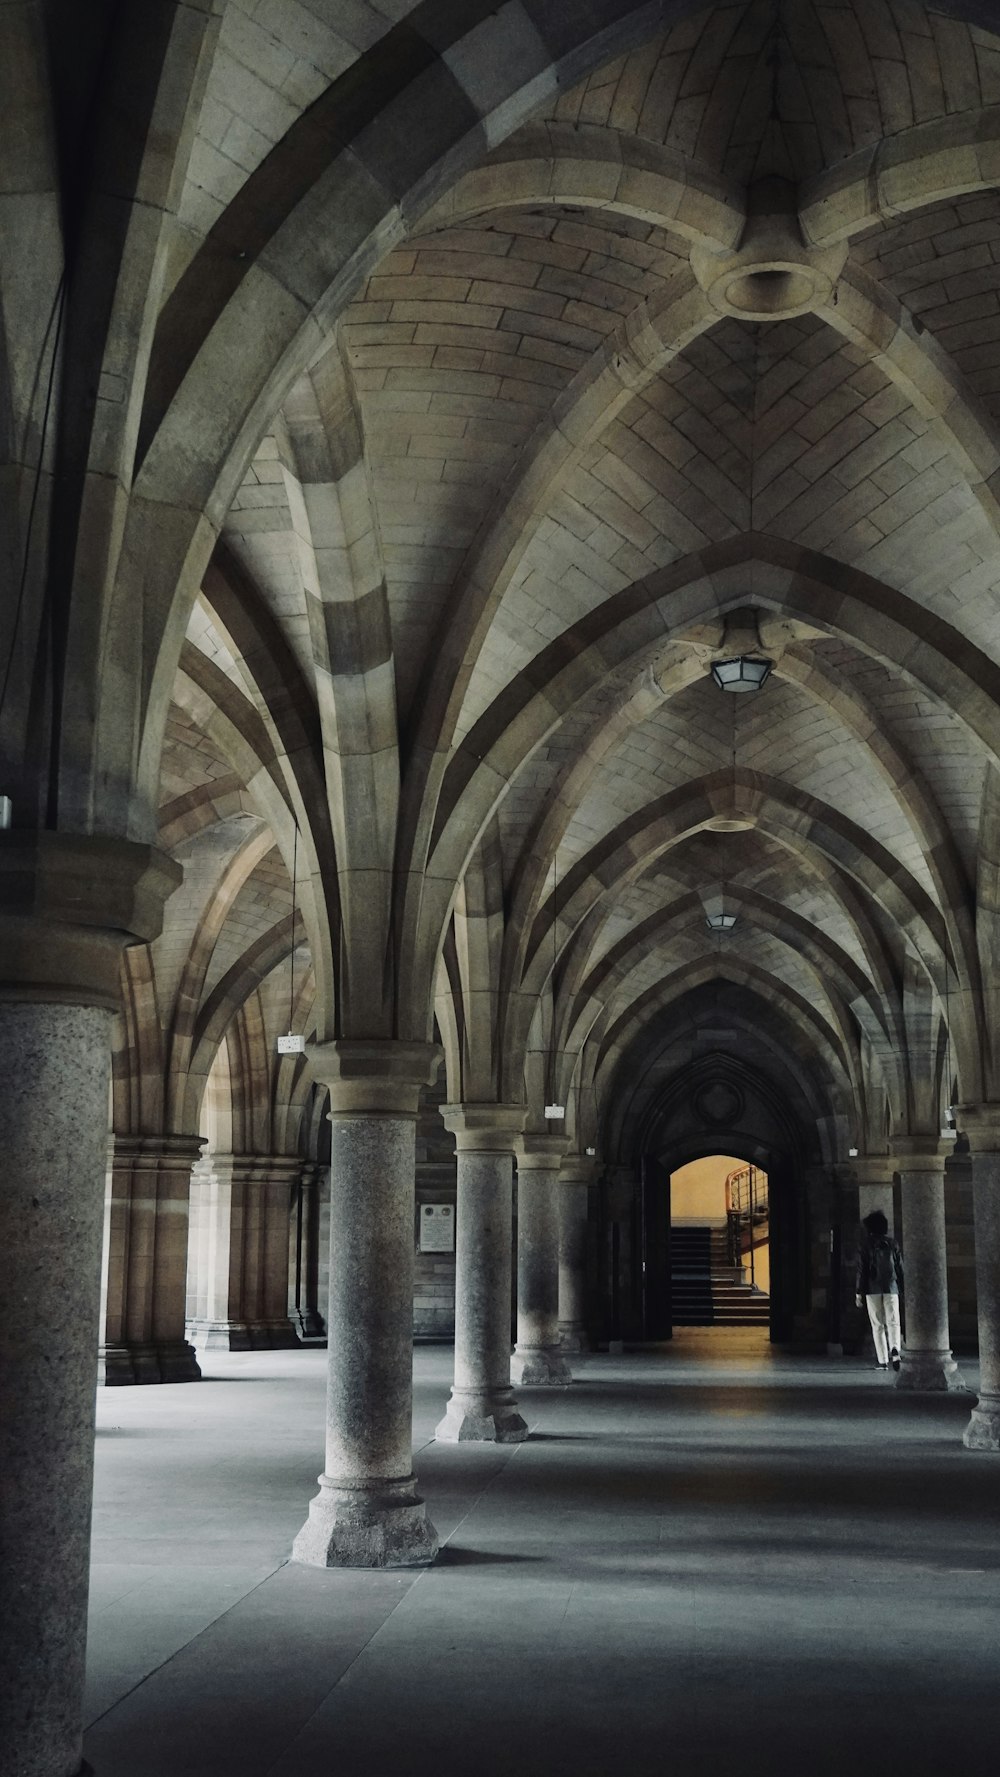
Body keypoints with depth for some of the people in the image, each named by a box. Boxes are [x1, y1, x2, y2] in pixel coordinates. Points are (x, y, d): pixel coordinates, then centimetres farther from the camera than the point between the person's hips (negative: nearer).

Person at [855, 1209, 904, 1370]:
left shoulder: (866, 1246, -1)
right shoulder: (892, 1243, 5)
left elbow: (862, 1270, -4)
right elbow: (900, 1267, 5)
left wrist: (859, 1293, -2)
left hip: (873, 1289, -1)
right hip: (891, 1288, 1)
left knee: (878, 1325, 6)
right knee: (893, 1322, 0)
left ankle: (883, 1361, 2)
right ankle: (895, 1349, -28)